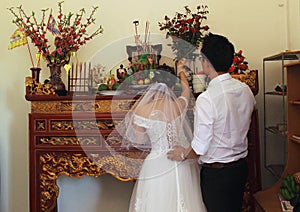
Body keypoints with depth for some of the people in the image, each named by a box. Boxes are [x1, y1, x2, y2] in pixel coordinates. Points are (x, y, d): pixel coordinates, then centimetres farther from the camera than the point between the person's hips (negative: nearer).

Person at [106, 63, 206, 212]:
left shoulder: (142, 110, -18)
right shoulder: (180, 105, -8)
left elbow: (139, 141, -5)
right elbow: (186, 88, 16)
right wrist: (181, 70, 38)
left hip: (158, 164, -3)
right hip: (183, 160, 3)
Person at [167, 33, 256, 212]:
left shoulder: (206, 99, -25)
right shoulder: (245, 89, -3)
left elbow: (200, 147, -22)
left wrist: (183, 154, -1)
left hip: (216, 172, -7)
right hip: (241, 167, 7)